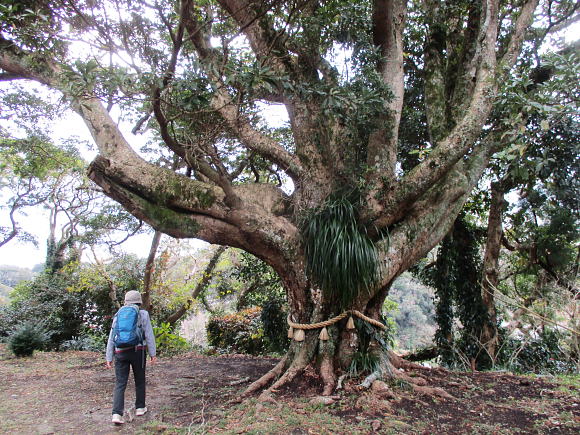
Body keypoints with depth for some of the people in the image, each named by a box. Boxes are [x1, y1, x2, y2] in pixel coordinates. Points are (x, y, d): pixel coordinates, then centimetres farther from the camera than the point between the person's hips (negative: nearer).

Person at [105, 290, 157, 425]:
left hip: (120, 353, 2)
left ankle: (117, 414, -9)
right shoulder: (143, 314, 2)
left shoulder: (118, 316, 13)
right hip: (138, 350, -2)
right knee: (140, 380, 15)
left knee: (120, 384, 3)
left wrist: (109, 358, 14)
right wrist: (153, 354, -1)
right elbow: (149, 335, -3)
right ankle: (140, 407, 25)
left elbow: (111, 339, 11)